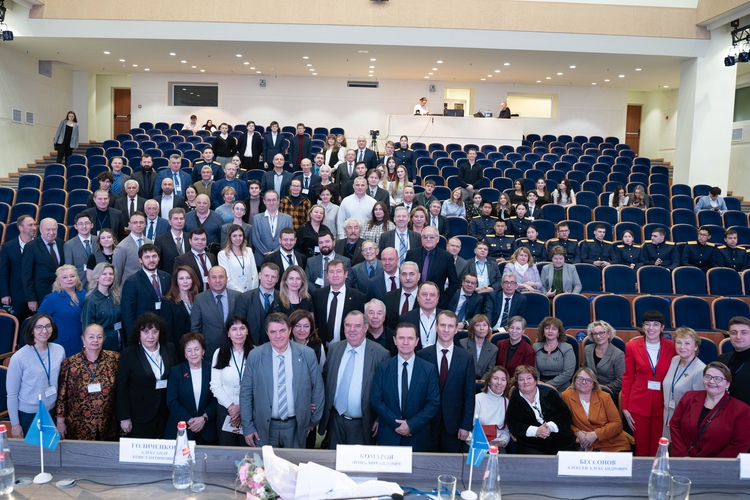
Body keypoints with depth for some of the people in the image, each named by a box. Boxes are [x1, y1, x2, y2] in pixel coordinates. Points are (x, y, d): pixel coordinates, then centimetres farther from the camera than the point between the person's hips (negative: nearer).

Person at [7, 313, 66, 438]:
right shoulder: (19, 357, -19)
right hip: (27, 414, -3)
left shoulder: (59, 350, -8)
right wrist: (14, 423, -7)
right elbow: (12, 393, -11)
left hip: (51, 410, 3)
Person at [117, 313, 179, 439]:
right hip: (140, 415, -2)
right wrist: (124, 417, -7)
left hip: (167, 413, 3)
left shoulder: (170, 349, -1)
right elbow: (122, 388, -6)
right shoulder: (129, 354, -9)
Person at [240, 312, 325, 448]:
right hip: (264, 427, 0)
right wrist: (247, 427, -3)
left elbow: (318, 388, 2)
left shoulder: (307, 354, -8)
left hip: (296, 426, 0)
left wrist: (314, 420, 8)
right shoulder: (255, 356, -7)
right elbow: (246, 391, -2)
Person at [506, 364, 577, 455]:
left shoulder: (549, 393, 14)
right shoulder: (515, 399, 11)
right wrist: (536, 431, -13)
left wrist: (551, 426, -10)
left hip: (561, 442, 2)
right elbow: (512, 424, 1)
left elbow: (567, 415, 9)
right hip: (531, 446, -1)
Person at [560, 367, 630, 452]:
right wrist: (577, 432, -11)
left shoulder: (604, 397, 5)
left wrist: (595, 434, -11)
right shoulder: (566, 396, 0)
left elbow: (617, 423, 1)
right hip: (587, 446, -2)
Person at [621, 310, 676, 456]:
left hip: (663, 405, 0)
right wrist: (625, 407, 1)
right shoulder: (632, 347, -1)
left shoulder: (671, 347, -1)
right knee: (641, 450, 7)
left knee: (658, 451, 5)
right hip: (639, 404, 0)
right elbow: (627, 378, 3)